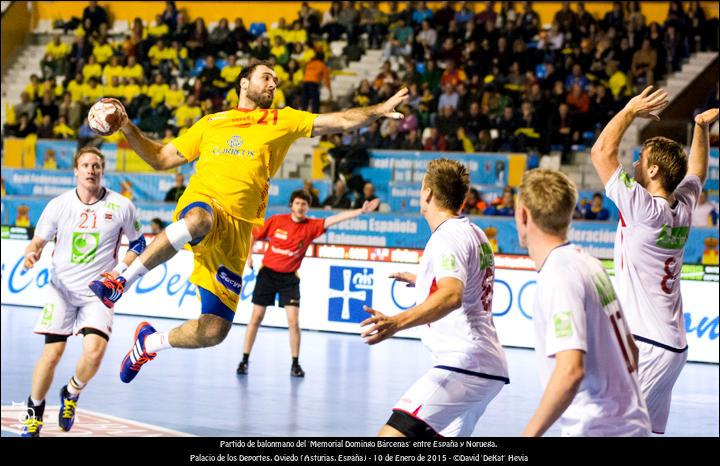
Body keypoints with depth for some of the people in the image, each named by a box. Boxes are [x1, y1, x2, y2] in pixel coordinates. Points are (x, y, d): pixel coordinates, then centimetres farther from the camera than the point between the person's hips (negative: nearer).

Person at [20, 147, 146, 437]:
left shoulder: (120, 206, -4)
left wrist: (121, 270, -7)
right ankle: (34, 411, 14)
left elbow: (138, 243, 9)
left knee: (95, 350, -19)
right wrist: (31, 254, -17)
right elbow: (38, 241, 6)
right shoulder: (59, 205, -2)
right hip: (62, 288, 0)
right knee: (52, 352, -10)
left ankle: (72, 393, 13)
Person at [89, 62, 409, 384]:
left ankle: (151, 343, 24)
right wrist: (127, 128, 14)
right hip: (201, 203, -1)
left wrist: (380, 109, -3)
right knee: (200, 220, -44)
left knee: (214, 331, -5)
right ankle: (122, 281, -32)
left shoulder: (282, 121, 19)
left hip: (237, 230, 2)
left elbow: (341, 121, 11)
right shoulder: (211, 122, 22)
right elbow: (161, 158, 26)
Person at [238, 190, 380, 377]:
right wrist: (248, 255, 2)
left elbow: (335, 219, -19)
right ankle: (245, 360, 10)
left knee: (293, 321, -9)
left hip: (289, 278, 0)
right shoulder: (276, 220, -6)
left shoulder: (311, 226, -7)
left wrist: (361, 211, -30)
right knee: (256, 318, 1)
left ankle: (295, 364, 1)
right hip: (268, 272, 0)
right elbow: (253, 234, 9)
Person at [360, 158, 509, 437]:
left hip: (464, 361, -10)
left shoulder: (448, 236, -12)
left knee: (393, 434, -22)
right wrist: (422, 280, 55)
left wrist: (396, 322, -44)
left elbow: (452, 296, -30)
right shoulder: (475, 233, 18)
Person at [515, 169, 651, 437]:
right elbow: (631, 351, 19)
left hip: (598, 431, -9)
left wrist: (529, 434, -21)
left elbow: (571, 371, -26)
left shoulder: (558, 276, -17)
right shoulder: (589, 263, 11)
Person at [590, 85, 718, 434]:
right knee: (650, 431, 12)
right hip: (673, 344, 9)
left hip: (646, 344, -9)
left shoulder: (645, 209, -15)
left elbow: (601, 152, -13)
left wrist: (631, 111, -3)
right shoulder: (682, 208, 7)